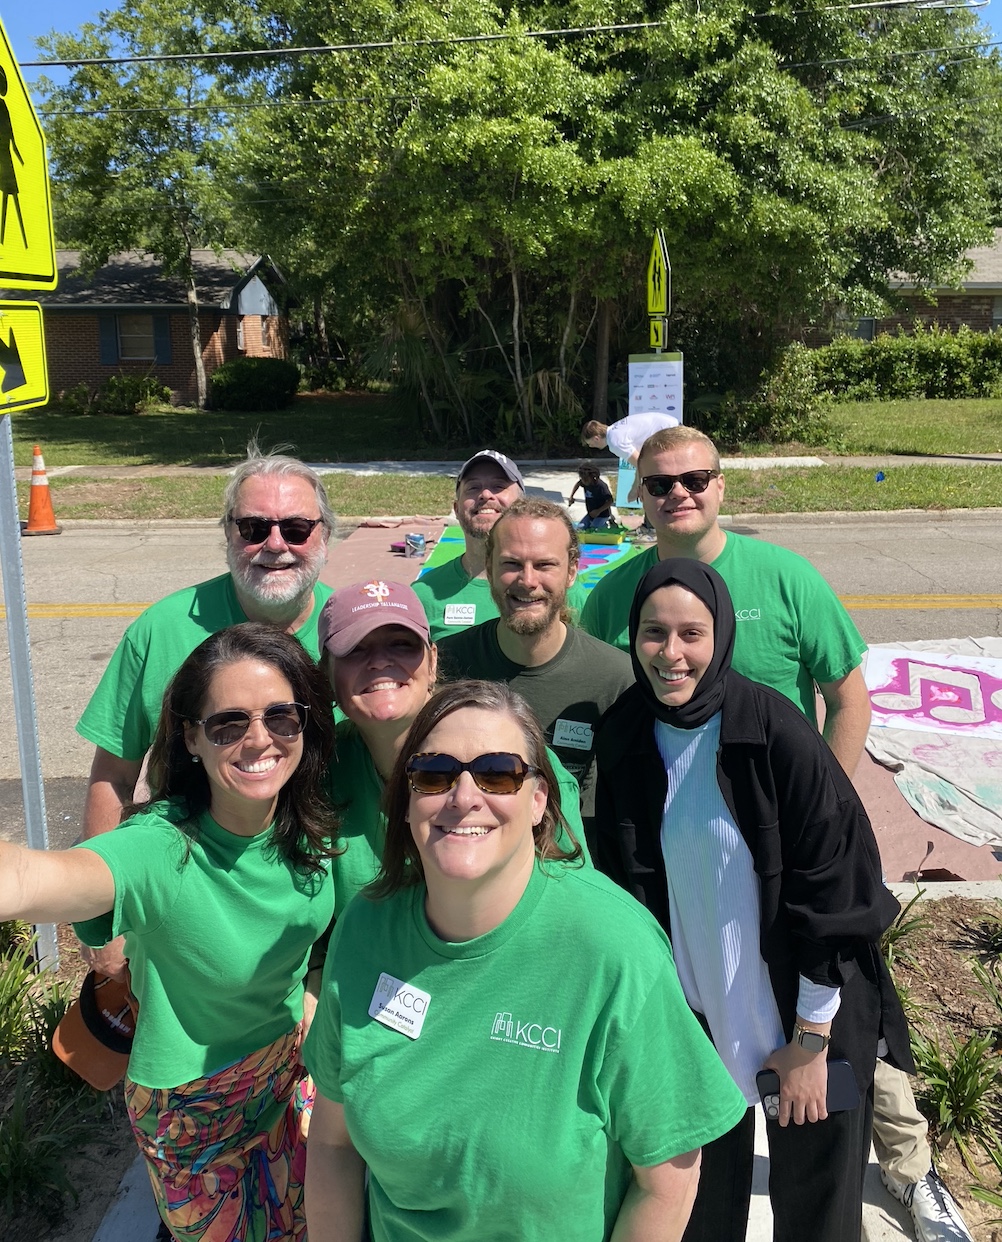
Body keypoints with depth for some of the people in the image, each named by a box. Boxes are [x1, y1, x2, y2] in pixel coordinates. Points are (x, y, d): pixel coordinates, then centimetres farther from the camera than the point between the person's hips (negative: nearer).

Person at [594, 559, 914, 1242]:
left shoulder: (778, 734, -19)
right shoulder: (623, 739, -7)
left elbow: (832, 890, -15)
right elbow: (624, 886, 4)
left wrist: (811, 1041, -11)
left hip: (802, 1011, -3)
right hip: (690, 1013, 3)